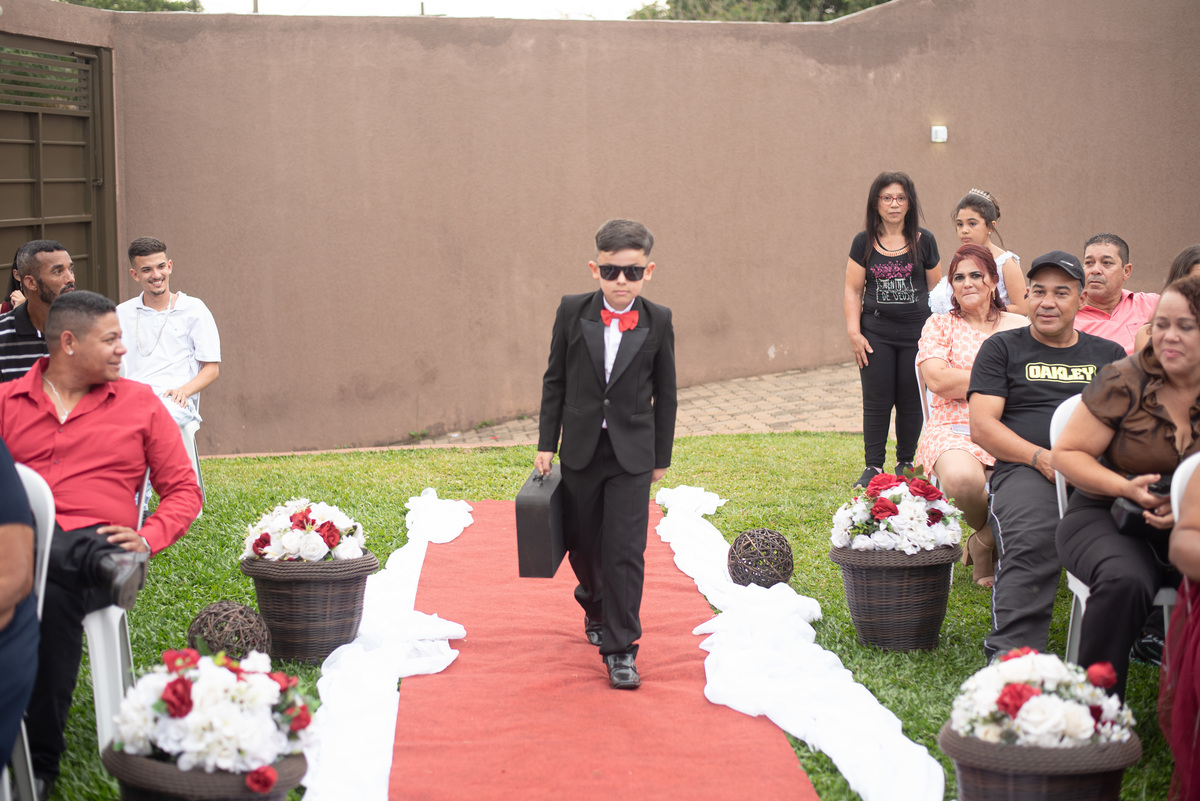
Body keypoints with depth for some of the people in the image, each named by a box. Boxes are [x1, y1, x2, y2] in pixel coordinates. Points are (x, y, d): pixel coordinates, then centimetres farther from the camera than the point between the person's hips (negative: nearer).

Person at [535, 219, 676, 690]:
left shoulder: (658, 322, -5)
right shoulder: (573, 312, -3)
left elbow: (664, 393, 3)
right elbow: (555, 380, 3)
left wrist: (661, 457, 5)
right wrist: (546, 443, 2)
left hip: (632, 455, -2)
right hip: (580, 451, 2)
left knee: (625, 550, -7)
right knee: (583, 543, 15)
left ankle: (620, 650, 1)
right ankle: (595, 604, 46)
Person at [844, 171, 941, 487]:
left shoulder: (924, 241, 3)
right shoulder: (864, 242, 4)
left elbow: (936, 290, 8)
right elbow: (853, 290, 5)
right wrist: (854, 332, -4)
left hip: (916, 333, 0)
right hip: (876, 333, 0)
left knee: (911, 401, 3)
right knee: (876, 401, -1)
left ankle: (906, 463, 17)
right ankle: (873, 466, 7)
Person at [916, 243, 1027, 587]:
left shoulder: (1019, 326, 17)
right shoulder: (939, 325, 12)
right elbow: (937, 380, -4)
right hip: (954, 430, -1)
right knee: (961, 478, -38)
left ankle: (984, 543, -1)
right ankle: (996, 533, 1)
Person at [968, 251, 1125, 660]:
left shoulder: (1108, 355, 28)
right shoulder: (1003, 348, 18)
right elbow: (981, 427, 7)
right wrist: (1041, 457, -10)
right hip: (1026, 469, -2)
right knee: (1033, 540, -37)